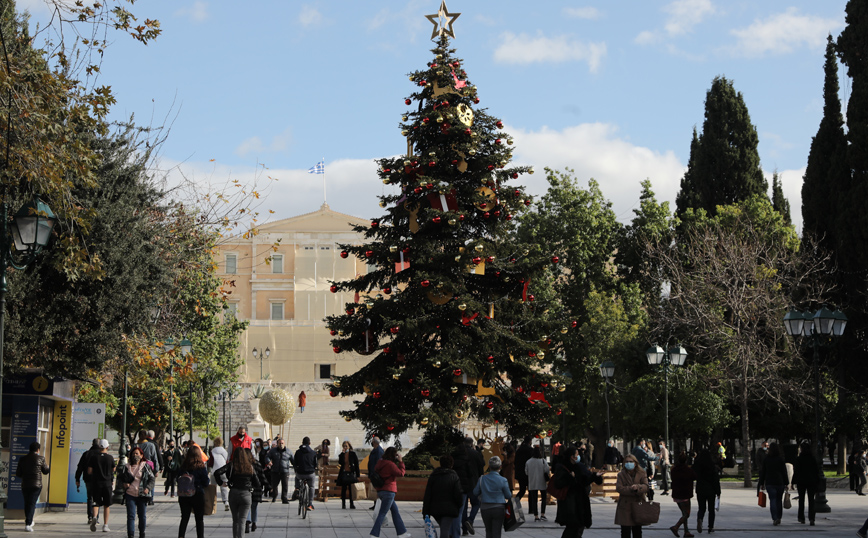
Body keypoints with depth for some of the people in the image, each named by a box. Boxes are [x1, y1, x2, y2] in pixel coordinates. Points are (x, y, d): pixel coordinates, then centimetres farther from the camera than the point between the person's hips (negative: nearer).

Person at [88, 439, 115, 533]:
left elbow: (89, 471, -3)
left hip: (96, 483, 0)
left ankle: (94, 517, -24)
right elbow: (113, 470, 7)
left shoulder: (94, 458, -3)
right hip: (107, 483, 0)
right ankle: (105, 526, 9)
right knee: (106, 505, 9)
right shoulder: (110, 458, -4)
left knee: (96, 503, 6)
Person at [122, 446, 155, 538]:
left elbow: (152, 478, 5)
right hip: (130, 494, 1)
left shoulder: (145, 466, 4)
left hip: (142, 495, -1)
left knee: (142, 515, 7)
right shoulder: (127, 467, 11)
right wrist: (124, 483, -2)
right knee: (131, 516, -6)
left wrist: (148, 488, -10)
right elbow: (122, 478, 20)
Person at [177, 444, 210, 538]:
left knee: (184, 518, 10)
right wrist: (209, 478, 11)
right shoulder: (201, 466, -11)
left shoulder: (183, 467, -2)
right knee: (199, 519, 8)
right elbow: (206, 482, -9)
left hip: (184, 495, 3)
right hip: (198, 495, -3)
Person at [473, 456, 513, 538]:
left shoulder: (482, 479, -5)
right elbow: (508, 496, -3)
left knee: (488, 531, 17)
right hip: (498, 509, -2)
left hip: (485, 509, 2)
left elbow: (475, 493, 3)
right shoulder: (503, 480, -11)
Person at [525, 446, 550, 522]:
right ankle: (542, 514, 3)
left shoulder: (528, 462, -3)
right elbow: (547, 471, -11)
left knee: (534, 499, 6)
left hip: (532, 484, 2)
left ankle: (536, 516, 4)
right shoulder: (543, 461, -12)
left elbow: (526, 472, 6)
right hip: (542, 483, -2)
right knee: (544, 498, 13)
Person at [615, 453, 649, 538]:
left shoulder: (642, 474, 4)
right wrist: (631, 489, -22)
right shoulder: (621, 475, 3)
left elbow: (646, 486, -10)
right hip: (625, 505, -1)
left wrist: (638, 487, -30)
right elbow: (619, 488, -10)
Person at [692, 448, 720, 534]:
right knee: (711, 509, 13)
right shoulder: (713, 466, -10)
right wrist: (718, 492, -3)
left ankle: (699, 519, -20)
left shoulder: (696, 465, -5)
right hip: (711, 490, -1)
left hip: (700, 490, 1)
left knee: (702, 508, 11)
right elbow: (716, 479, -8)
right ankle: (710, 527, 13)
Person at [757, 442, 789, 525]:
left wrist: (761, 483, 11)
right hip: (779, 482, 0)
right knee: (779, 500, 12)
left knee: (772, 500, -2)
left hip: (769, 483, 0)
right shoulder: (780, 459, -3)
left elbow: (763, 472, 5)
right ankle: (778, 518, 16)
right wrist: (786, 483, 4)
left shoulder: (766, 459, 2)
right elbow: (784, 472, -2)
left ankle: (775, 518, -15)